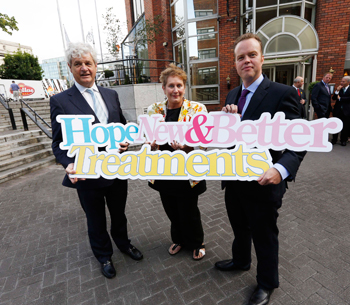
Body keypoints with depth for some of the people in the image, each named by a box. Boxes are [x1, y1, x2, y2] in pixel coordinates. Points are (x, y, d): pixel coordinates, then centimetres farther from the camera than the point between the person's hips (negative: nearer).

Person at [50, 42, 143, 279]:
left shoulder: (111, 95, 4)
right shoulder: (60, 101, -8)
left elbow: (123, 124, 12)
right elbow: (59, 142, -7)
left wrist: (125, 140, -10)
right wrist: (69, 164, -26)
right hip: (87, 175, -3)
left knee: (119, 213, 24)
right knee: (96, 220, 19)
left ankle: (123, 242, 52)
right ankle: (104, 255, 46)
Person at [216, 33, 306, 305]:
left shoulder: (283, 93, -15)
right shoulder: (233, 95, 7)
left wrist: (281, 169, -37)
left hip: (262, 184, -6)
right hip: (234, 180, 6)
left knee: (265, 238, 16)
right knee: (239, 228, 28)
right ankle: (241, 260, 57)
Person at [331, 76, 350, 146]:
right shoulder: (339, 89, 10)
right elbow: (333, 98, 1)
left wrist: (340, 98, -6)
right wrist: (337, 91, -10)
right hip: (337, 110, 2)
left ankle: (343, 140, 15)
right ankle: (334, 139, 15)